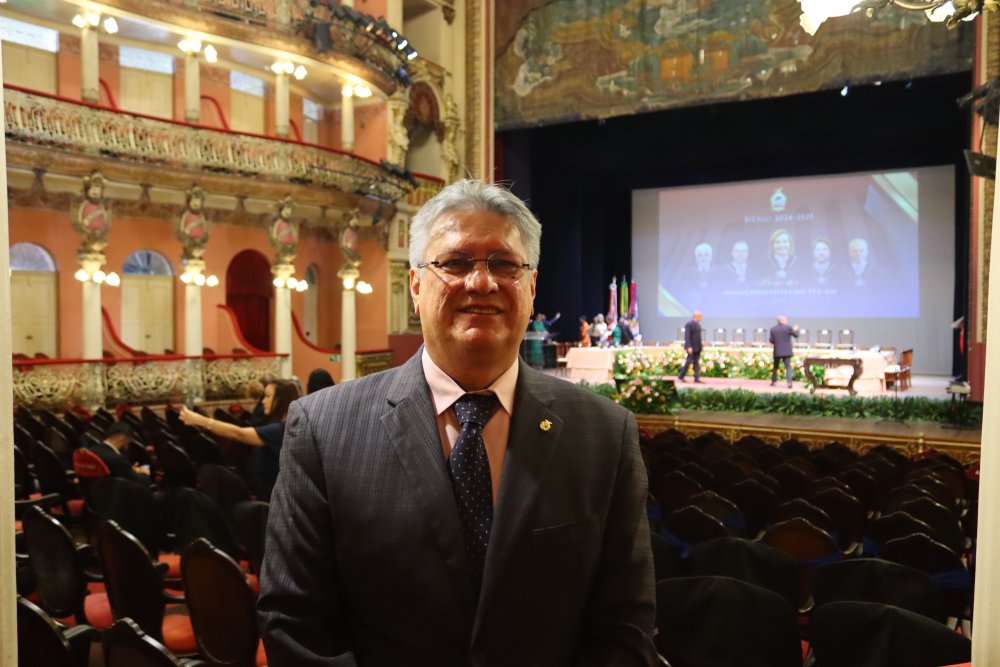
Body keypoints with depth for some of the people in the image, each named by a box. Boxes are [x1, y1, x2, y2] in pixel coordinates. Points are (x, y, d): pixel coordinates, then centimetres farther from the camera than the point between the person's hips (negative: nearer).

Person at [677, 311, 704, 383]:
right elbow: (687, 337, -19)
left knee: (696, 362, 2)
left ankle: (697, 378, -2)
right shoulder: (689, 324, -13)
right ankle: (681, 376, 5)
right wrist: (689, 347, -26)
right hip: (691, 347, -8)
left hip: (697, 347, 8)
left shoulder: (698, 325, 15)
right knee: (689, 361, -7)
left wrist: (700, 347, 19)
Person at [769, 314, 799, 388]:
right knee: (788, 367, -1)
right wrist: (796, 329, 21)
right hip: (787, 352, -2)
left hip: (777, 352, 2)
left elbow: (771, 341, -2)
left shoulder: (773, 329, -2)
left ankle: (774, 381, 20)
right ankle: (789, 382, -12)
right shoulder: (788, 328, -8)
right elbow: (796, 335, 2)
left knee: (775, 367, 17)